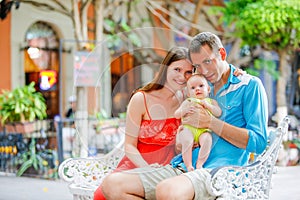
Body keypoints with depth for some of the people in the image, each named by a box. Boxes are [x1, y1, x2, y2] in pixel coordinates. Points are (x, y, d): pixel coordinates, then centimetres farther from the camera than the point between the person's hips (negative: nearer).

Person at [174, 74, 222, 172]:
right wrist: (185, 110, -7)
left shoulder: (211, 101, 23)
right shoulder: (188, 102, 23)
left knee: (207, 140, -32)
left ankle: (199, 163, -26)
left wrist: (208, 106, -7)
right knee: (187, 141, -32)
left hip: (204, 130, 0)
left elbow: (219, 113, 8)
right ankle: (188, 165, -29)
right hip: (188, 128, 0)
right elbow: (176, 115, 14)